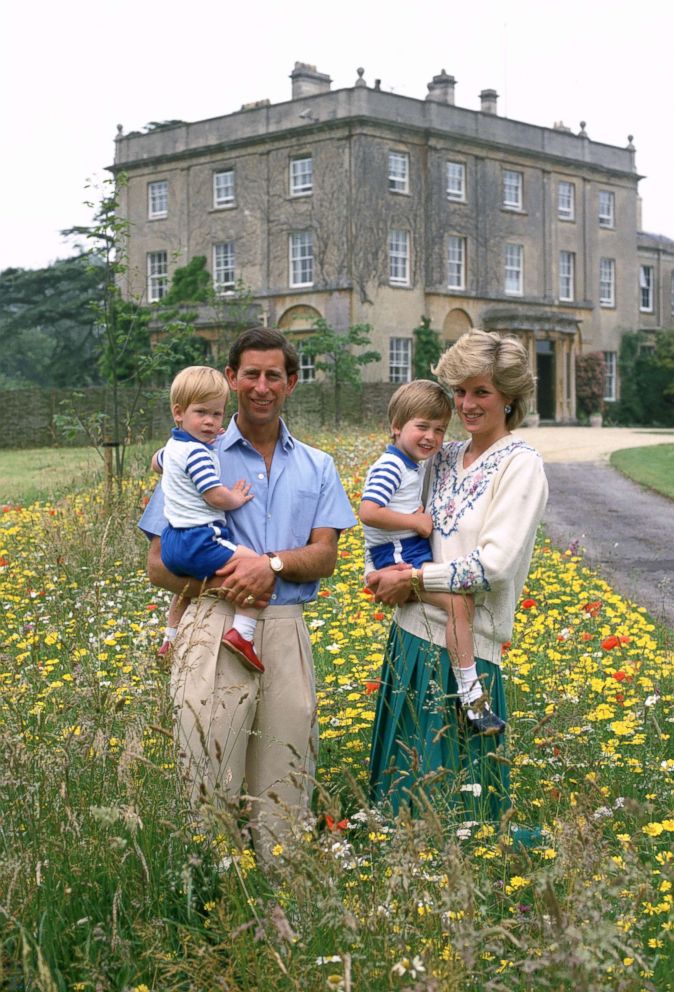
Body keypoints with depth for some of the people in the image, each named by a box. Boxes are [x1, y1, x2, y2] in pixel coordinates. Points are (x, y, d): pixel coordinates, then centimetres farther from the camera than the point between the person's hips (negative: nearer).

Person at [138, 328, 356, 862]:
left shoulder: (316, 467, 15)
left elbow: (325, 557, 6)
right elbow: (159, 564, 5)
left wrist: (272, 563, -14)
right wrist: (216, 581, -13)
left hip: (286, 633, 3)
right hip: (215, 629, -2)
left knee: (285, 788, 6)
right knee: (208, 783, -4)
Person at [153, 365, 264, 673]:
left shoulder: (172, 446, 15)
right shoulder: (198, 454, -16)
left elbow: (156, 462, 39)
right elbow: (216, 496, -21)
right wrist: (237, 498, 0)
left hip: (173, 542, 10)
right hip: (201, 541, -10)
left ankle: (172, 637, 52)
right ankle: (241, 633, -25)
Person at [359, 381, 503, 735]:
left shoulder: (413, 466, 18)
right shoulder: (389, 467, -13)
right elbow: (368, 512, -27)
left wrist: (421, 518, 5)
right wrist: (417, 522, -19)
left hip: (415, 553, 11)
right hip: (396, 557, -11)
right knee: (459, 600, -24)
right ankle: (470, 695, -21)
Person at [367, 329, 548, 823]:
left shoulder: (520, 465, -8)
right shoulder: (444, 457, 12)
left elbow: (496, 564, -18)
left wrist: (413, 579, -12)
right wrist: (384, 572, -2)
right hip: (412, 633, 7)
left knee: (454, 791, 1)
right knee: (402, 779, 13)